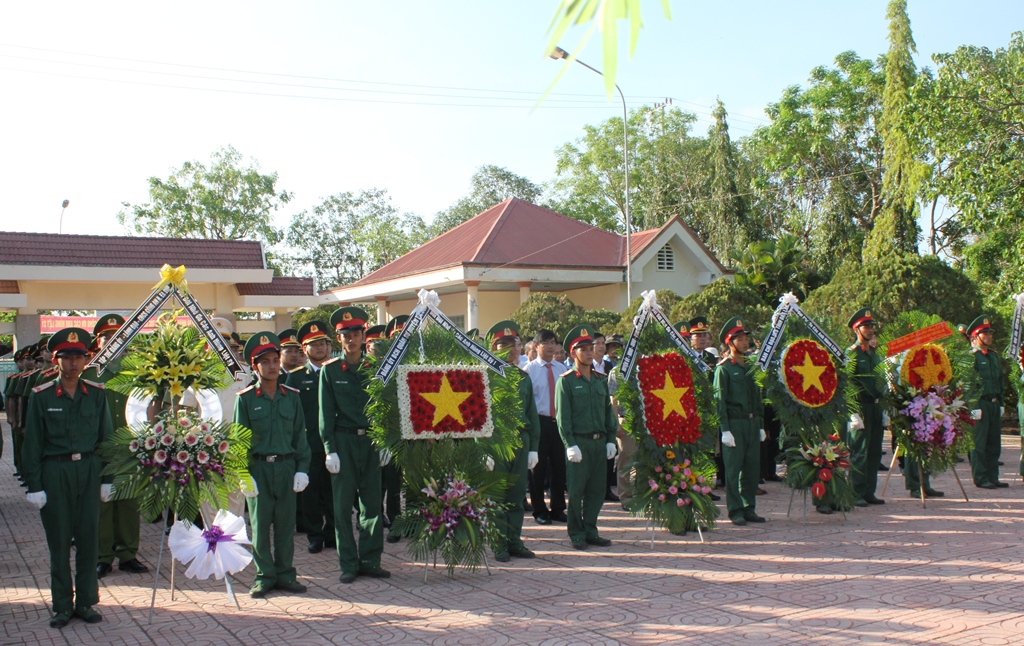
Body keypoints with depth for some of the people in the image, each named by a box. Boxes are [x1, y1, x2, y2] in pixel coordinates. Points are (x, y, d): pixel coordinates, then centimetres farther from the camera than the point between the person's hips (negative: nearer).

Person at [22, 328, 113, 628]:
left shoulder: (96, 394, 3)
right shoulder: (41, 396, -3)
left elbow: (106, 438, 8)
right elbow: (32, 444, -1)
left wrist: (107, 479, 5)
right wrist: (34, 486, -4)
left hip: (89, 470, 2)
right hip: (54, 472, -2)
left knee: (88, 538, 6)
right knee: (59, 541, 5)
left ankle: (85, 602, 18)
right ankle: (63, 606, 16)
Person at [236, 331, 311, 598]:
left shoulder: (292, 397, 7)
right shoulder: (245, 399, -1)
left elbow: (300, 435, 9)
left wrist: (302, 469, 1)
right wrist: (244, 475, -8)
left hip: (286, 467, 2)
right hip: (258, 468, -2)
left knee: (286, 524, 7)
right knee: (260, 525, 4)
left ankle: (284, 574, 18)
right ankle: (264, 576, 16)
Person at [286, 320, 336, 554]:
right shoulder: (295, 377, 4)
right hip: (308, 444, -1)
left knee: (332, 490, 7)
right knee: (310, 491, 5)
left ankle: (331, 534, 18)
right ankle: (314, 536, 15)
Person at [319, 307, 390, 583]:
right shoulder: (330, 370, 1)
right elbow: (326, 413, -1)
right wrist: (330, 449, -7)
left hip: (371, 440, 2)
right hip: (343, 441, -2)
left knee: (372, 502, 5)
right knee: (343, 504, 2)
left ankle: (371, 561, 15)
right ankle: (349, 564, 11)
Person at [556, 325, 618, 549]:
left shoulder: (601, 379, 12)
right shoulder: (566, 381, -4)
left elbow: (608, 411, 15)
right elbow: (562, 416, -8)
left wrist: (611, 439, 7)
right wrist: (570, 445, -14)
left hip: (600, 442, 5)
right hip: (579, 442, -5)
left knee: (598, 488, 9)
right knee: (576, 490, 1)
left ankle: (590, 530, 20)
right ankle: (577, 534, 12)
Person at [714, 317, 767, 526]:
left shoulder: (751, 366, 16)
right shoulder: (723, 368, -4)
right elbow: (719, 400, -8)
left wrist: (761, 425, 14)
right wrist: (725, 430, -14)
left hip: (753, 423, 6)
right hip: (734, 423, -6)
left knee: (752, 468, 9)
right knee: (733, 469, -2)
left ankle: (749, 509, 18)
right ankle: (735, 511, 5)